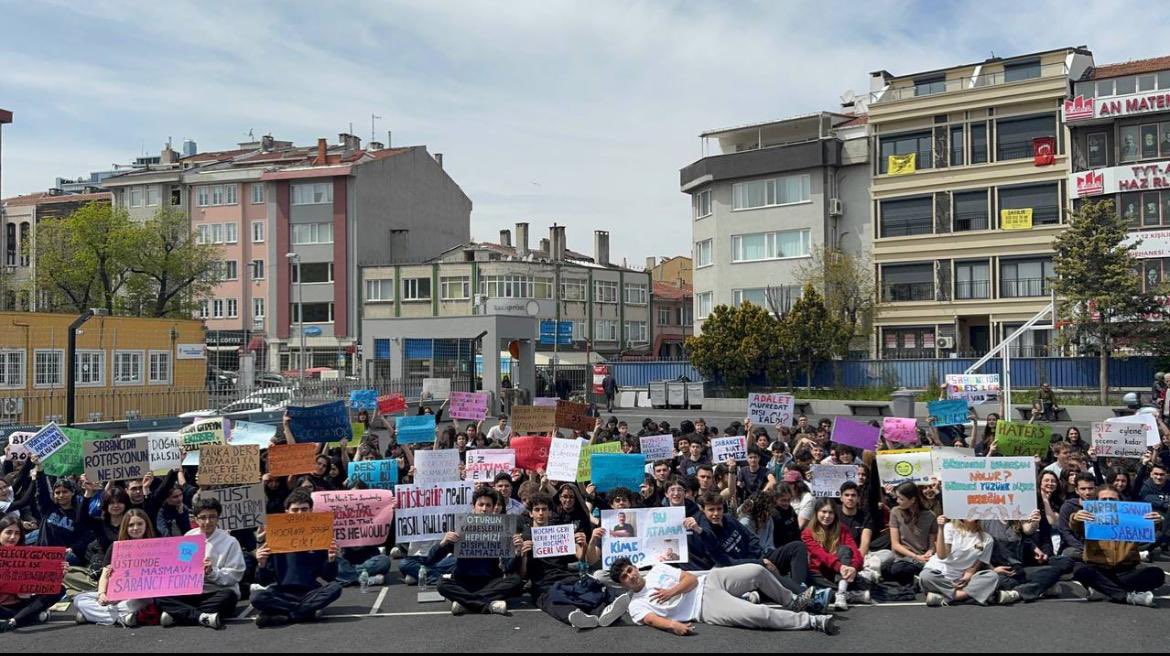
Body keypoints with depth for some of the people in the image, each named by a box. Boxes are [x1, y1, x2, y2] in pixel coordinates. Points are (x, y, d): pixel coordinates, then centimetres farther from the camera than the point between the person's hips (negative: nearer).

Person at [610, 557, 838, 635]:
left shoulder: (657, 569, 11)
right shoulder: (636, 605, -2)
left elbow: (691, 579, 5)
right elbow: (653, 620, -23)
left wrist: (672, 591, -13)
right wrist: (673, 625, -44)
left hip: (709, 580, 5)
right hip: (707, 608, -5)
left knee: (758, 571, -11)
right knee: (760, 614, -24)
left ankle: (792, 601, 20)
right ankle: (813, 621, -10)